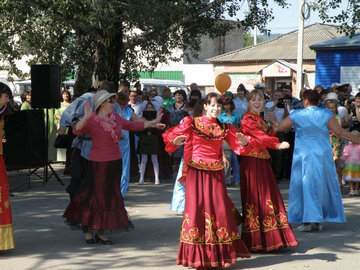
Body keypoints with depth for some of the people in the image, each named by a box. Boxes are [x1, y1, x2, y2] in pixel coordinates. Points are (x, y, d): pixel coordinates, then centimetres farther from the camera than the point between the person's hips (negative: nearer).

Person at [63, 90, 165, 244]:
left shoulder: (116, 118, 8)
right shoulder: (92, 121, -12)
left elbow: (133, 125, 22)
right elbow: (77, 131, -27)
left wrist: (153, 124, 26)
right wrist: (86, 117, -41)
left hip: (115, 162, 7)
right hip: (99, 163, -7)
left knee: (110, 195, 9)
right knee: (99, 195, -2)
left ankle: (101, 232, 18)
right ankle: (88, 230, 13)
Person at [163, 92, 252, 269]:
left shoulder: (224, 128, 11)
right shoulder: (193, 123, 2)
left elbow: (237, 147, 6)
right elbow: (171, 135, -3)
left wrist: (243, 143, -16)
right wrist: (175, 141, -24)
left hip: (215, 173, 3)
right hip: (196, 171, -3)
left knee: (219, 208, -1)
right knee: (196, 207, -6)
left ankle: (219, 254, 8)